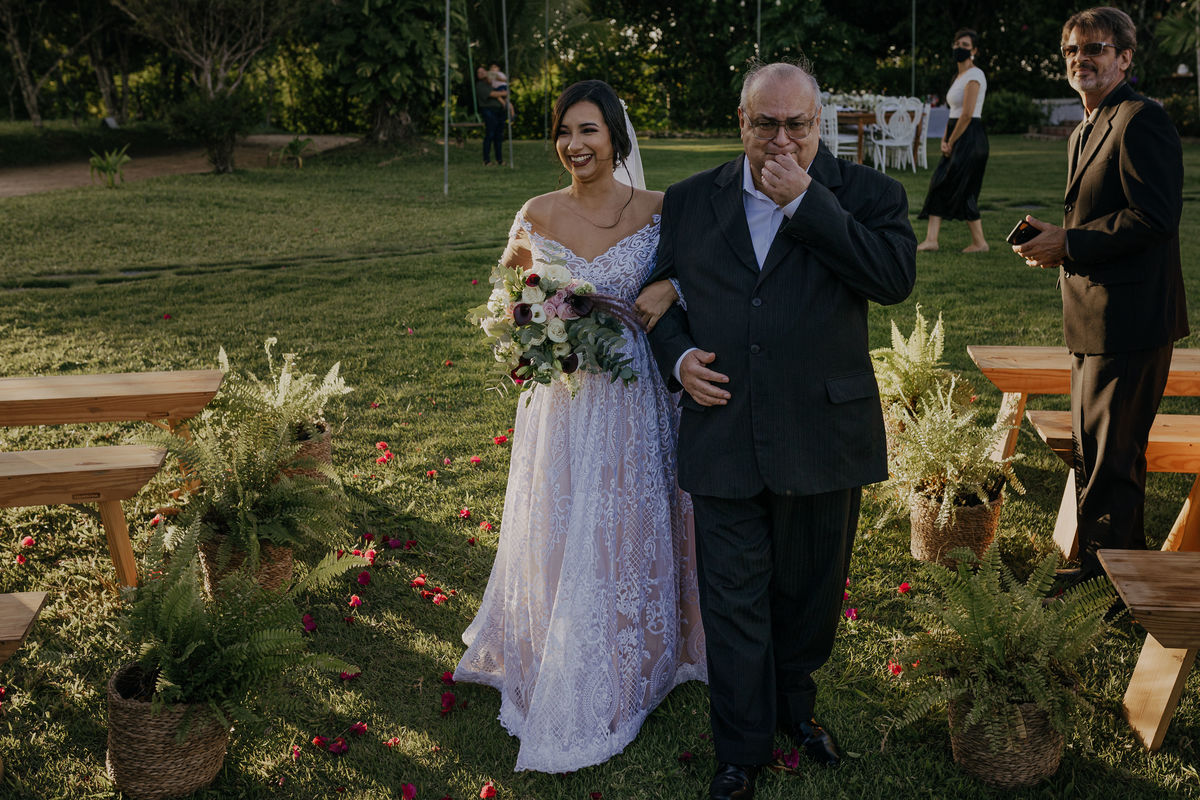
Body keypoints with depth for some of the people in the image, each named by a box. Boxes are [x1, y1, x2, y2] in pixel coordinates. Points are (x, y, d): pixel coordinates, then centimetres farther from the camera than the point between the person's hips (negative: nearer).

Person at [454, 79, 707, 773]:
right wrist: (517, 269, -13)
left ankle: (624, 672, 31)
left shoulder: (656, 210, -5)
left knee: (627, 529, 9)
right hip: (560, 397, 1)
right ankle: (556, 673, 31)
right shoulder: (538, 214, 0)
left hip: (633, 396, -1)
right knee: (557, 530, 10)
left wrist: (665, 294, -18)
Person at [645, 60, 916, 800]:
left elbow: (897, 275, -19)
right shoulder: (690, 202, 6)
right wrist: (677, 355, -5)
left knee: (810, 592, 18)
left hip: (824, 441, 0)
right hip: (723, 440, 1)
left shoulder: (865, 193, -1)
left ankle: (796, 705, 45)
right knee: (734, 603, 8)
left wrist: (805, 201, -19)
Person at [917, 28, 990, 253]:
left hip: (970, 137, -9)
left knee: (962, 190, -6)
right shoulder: (960, 76, 17)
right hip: (957, 139, 9)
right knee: (940, 185, 3)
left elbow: (967, 115, -18)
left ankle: (979, 242, 4)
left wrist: (951, 142, -12)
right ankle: (931, 240, 2)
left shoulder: (974, 75, -12)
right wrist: (944, 140, 5)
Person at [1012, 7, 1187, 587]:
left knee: (1112, 458, -3)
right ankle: (1100, 565, 32)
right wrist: (1054, 244, 7)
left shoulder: (1141, 120, -13)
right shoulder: (1084, 133, 19)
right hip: (1094, 322, 11)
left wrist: (1068, 243, -19)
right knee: (1093, 450, 19)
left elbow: (1155, 217, -21)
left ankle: (1107, 568, 8)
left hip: (1129, 319, -11)